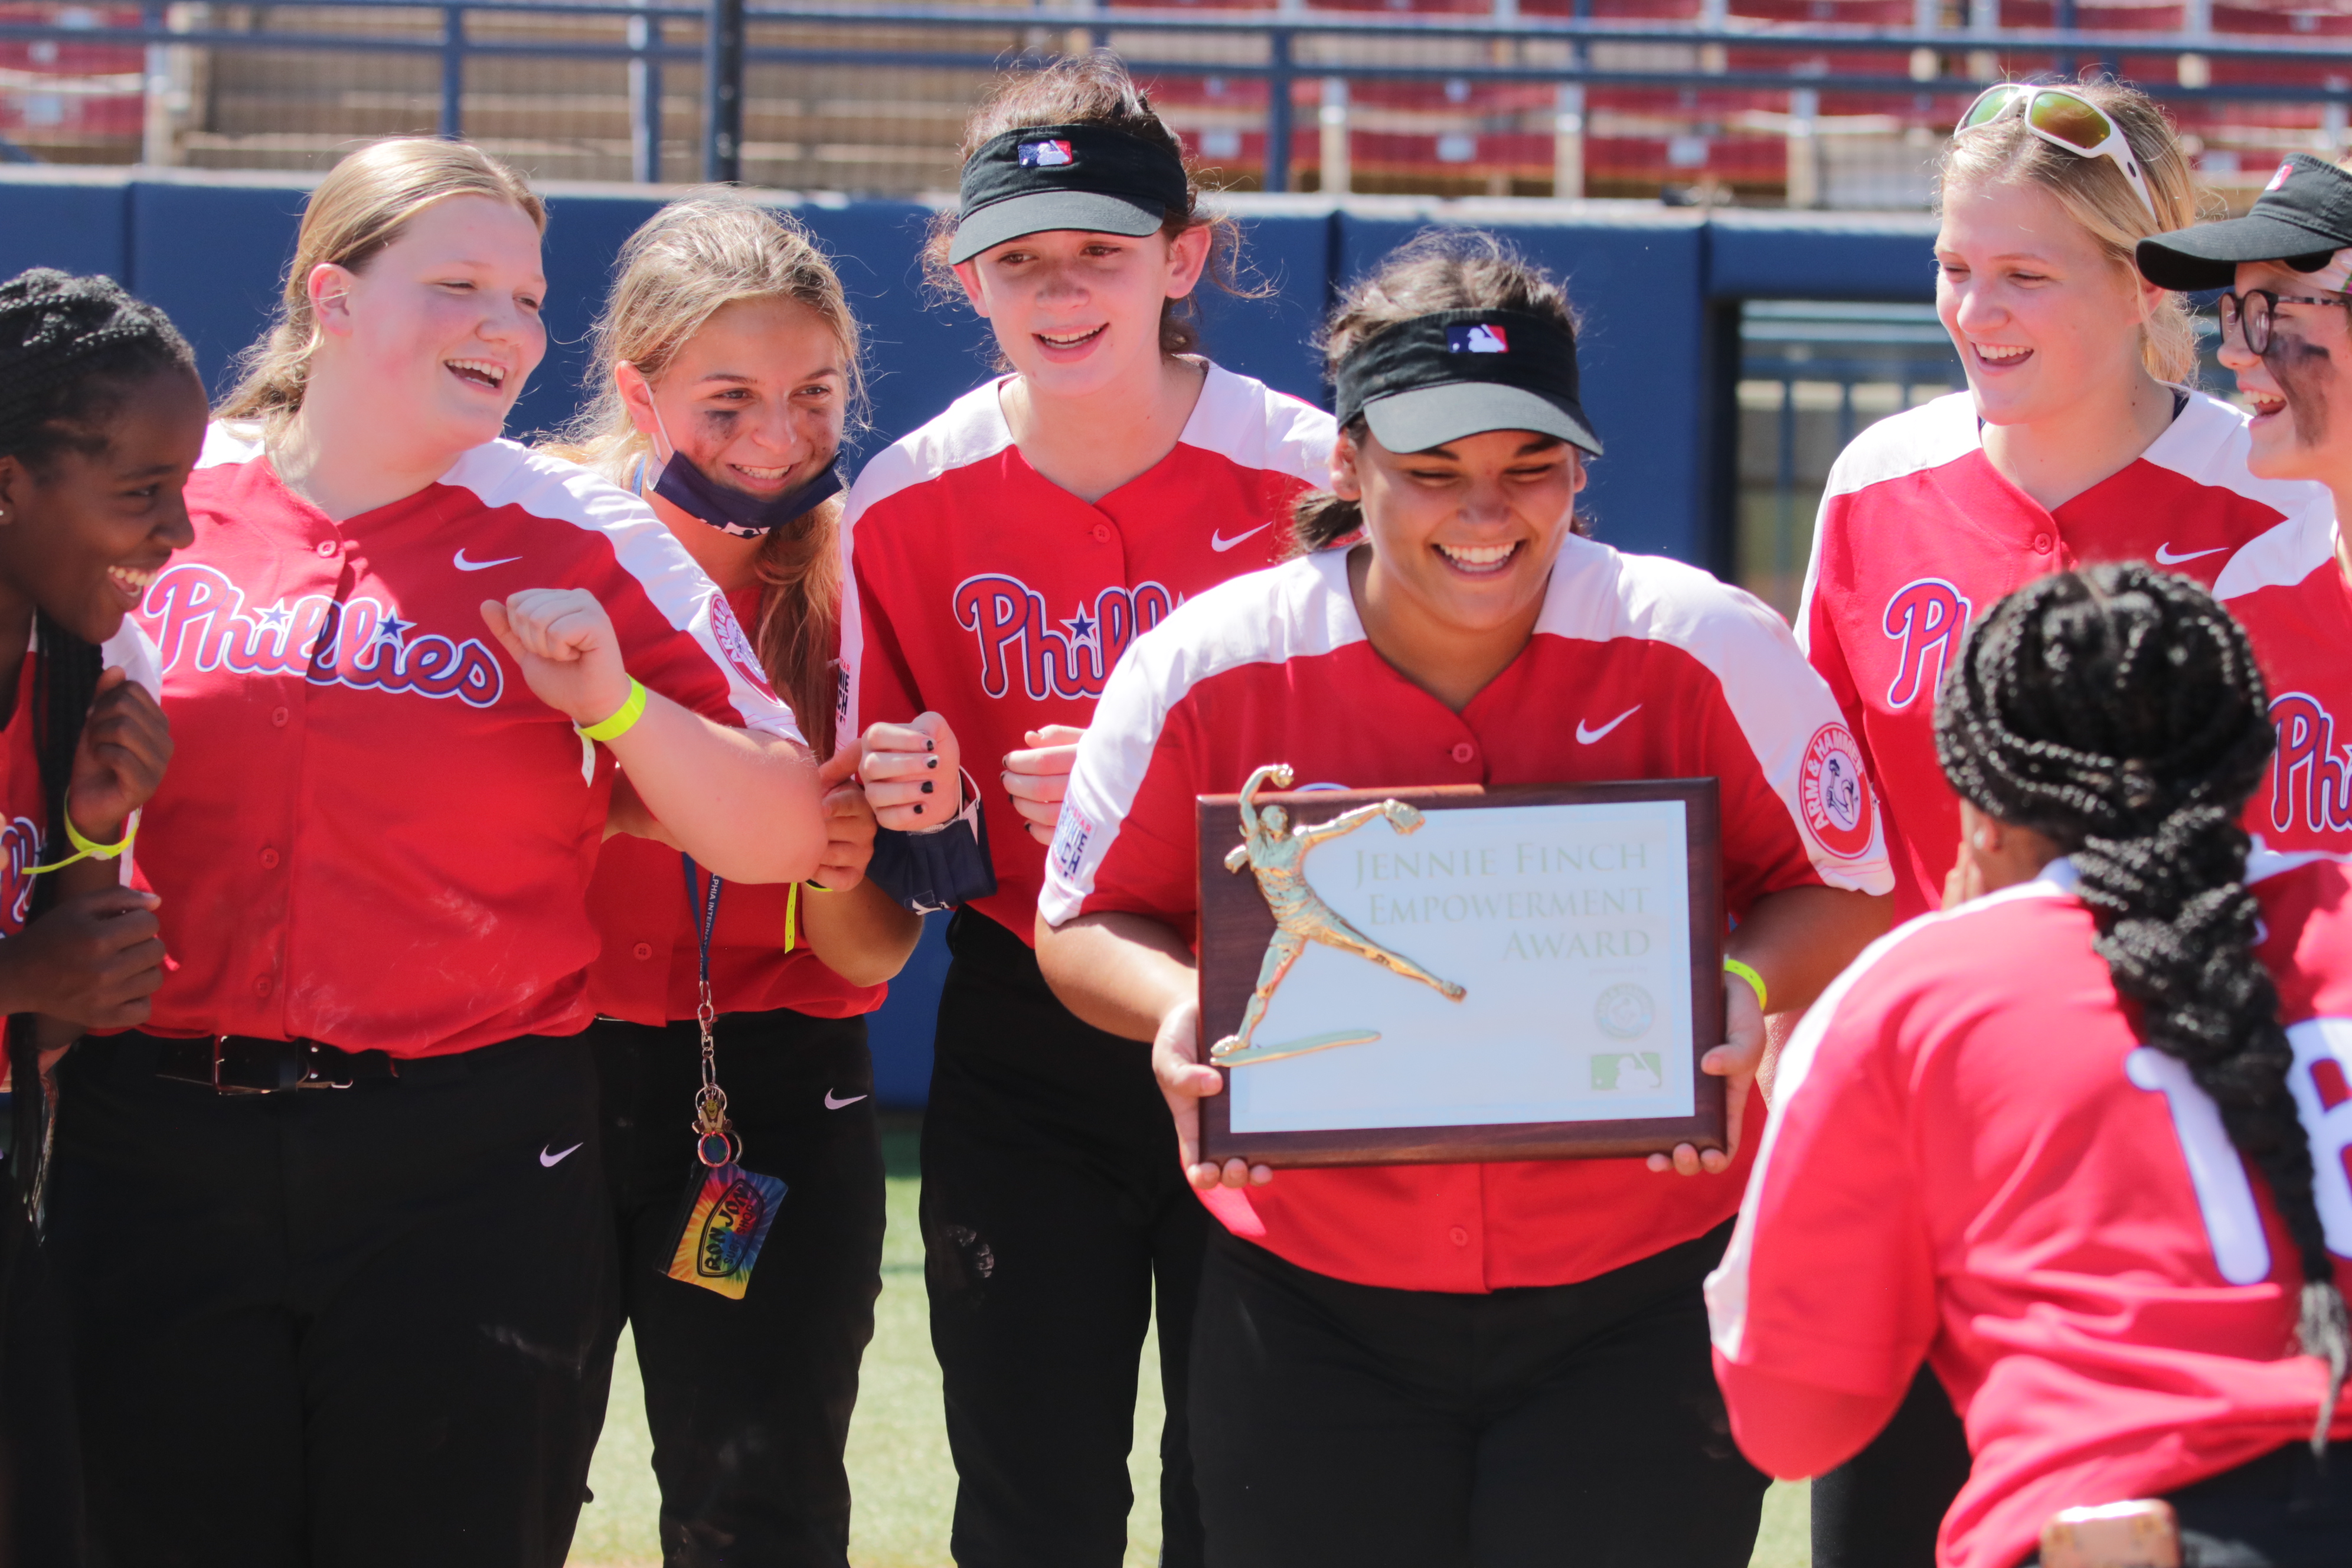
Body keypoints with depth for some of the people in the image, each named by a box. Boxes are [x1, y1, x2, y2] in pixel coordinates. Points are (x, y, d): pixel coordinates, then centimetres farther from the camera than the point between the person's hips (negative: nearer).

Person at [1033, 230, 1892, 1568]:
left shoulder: (1705, 648, -9)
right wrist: (1177, 1005, -17)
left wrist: (1745, 988, -20)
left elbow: (1847, 892, 2)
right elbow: (1085, 924, 5)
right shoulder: (1206, 669, -7)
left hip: (1639, 1303, -1)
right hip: (1315, 1307, 1)